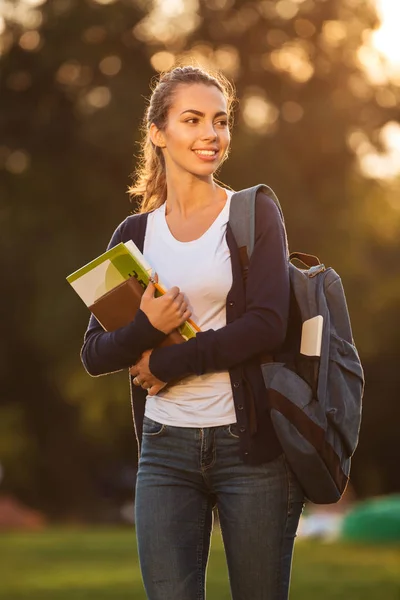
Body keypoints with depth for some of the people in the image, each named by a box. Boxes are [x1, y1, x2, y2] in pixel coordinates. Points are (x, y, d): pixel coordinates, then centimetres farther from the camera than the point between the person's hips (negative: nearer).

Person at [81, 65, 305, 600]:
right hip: (165, 449, 2)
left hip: (250, 441, -2)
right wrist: (147, 328, -14)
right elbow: (94, 353, 6)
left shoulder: (255, 215, 1)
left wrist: (165, 364, -9)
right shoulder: (135, 234, 10)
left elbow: (266, 326, -12)